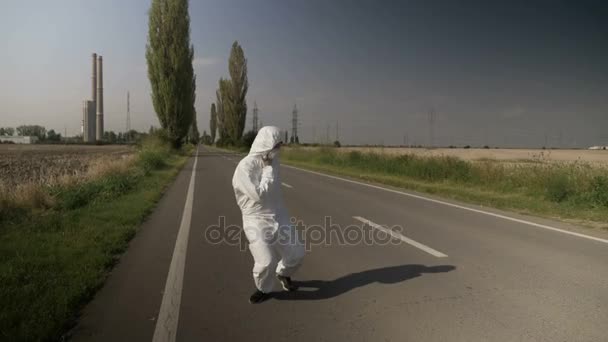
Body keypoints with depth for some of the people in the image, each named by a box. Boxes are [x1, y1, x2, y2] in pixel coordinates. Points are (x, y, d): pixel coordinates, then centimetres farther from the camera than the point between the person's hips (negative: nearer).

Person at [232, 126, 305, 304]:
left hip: (279, 217, 6)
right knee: (266, 262, -15)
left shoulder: (272, 160, 4)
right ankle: (264, 289, 18)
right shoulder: (245, 167, -18)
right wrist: (269, 170, -17)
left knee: (296, 254, 9)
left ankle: (283, 273, 42)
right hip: (257, 221, -6)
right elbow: (258, 194, -24)